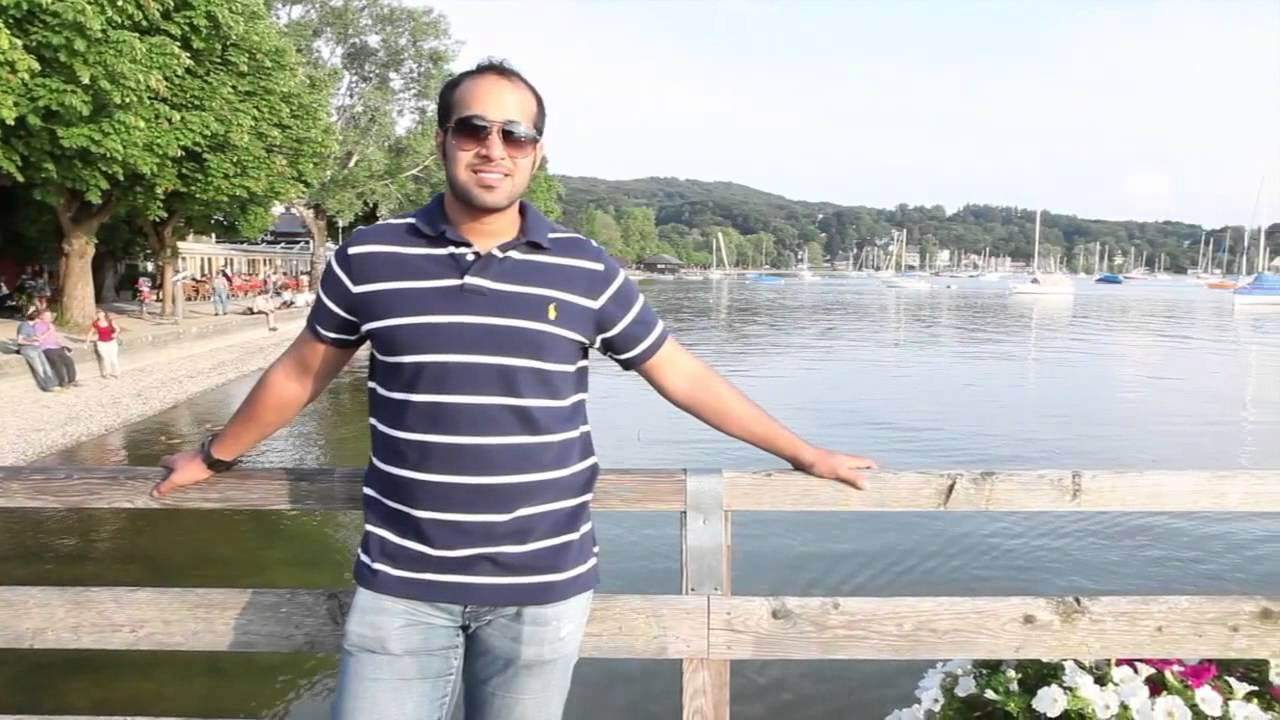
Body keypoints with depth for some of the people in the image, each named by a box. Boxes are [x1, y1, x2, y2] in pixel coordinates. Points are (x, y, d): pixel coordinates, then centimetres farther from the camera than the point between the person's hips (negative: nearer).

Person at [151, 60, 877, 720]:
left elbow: (683, 375, 5)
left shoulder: (587, 271, -3)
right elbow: (301, 372, 14)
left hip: (543, 587, 0)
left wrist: (806, 454, 10)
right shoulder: (368, 257, -1)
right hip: (402, 585, 1)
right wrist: (215, 457, 25)